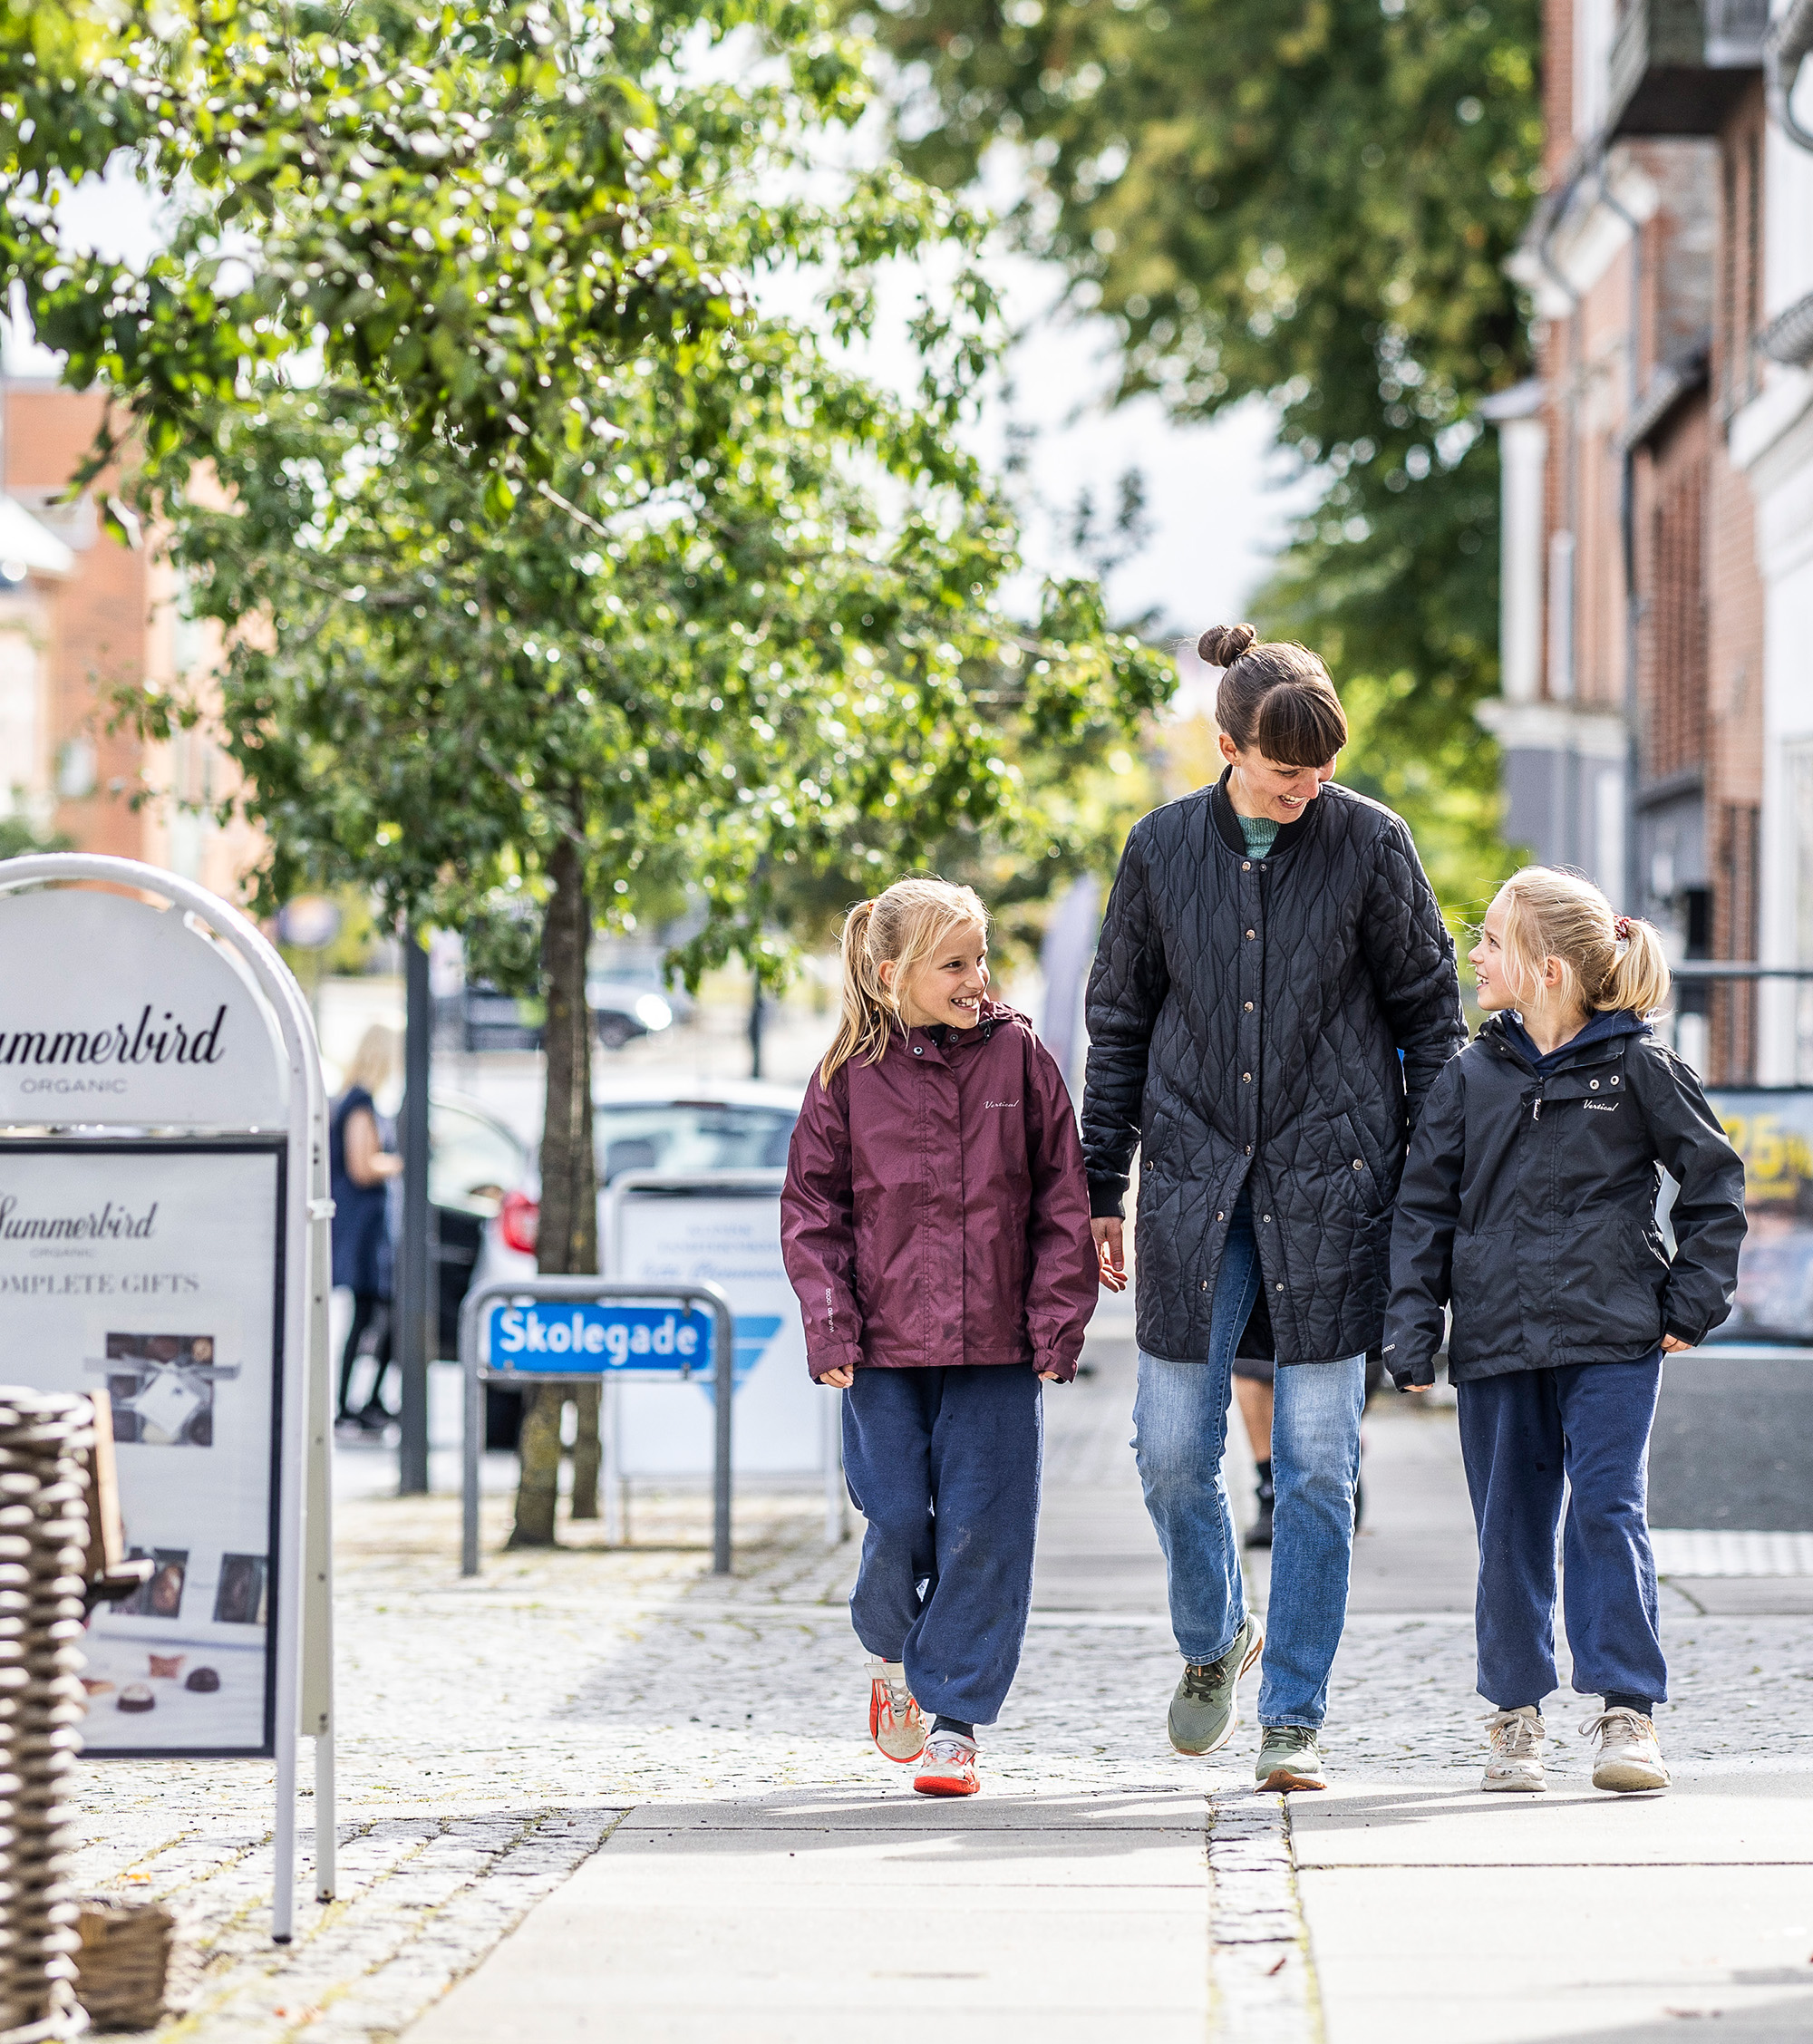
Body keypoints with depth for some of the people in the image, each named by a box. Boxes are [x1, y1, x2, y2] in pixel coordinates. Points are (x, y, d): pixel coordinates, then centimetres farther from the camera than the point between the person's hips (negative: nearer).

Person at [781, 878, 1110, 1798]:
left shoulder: (1019, 1058, 1)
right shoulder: (849, 1074, 0)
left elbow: (1063, 1203, 3)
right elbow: (812, 1211, 4)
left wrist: (1056, 1325, -3)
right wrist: (832, 1329, -5)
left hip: (996, 1346, 0)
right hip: (885, 1348, 0)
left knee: (980, 1531, -2)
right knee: (896, 1525, -1)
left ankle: (953, 1720, 7)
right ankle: (890, 1655, 30)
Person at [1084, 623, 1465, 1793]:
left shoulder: (1371, 843, -2)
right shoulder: (1164, 849, 4)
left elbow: (1429, 1014, 3)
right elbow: (1120, 1024, 11)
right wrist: (1101, 1191, 8)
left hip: (1332, 1181, -2)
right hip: (1194, 1179, 2)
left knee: (1318, 1456, -2)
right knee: (1174, 1445, 2)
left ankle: (1297, 1716, 5)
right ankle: (1215, 1640, 30)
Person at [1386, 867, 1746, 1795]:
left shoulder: (1638, 1069, -2)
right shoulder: (1470, 1077, 6)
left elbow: (1713, 1179, 6)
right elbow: (1425, 1207, 6)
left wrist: (1693, 1300, 0)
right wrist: (1412, 1334, -1)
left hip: (1613, 1339, -3)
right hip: (1497, 1340, 3)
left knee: (1607, 1512, -10)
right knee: (1510, 1528, 7)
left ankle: (1628, 1713, -5)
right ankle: (1516, 1713, 18)